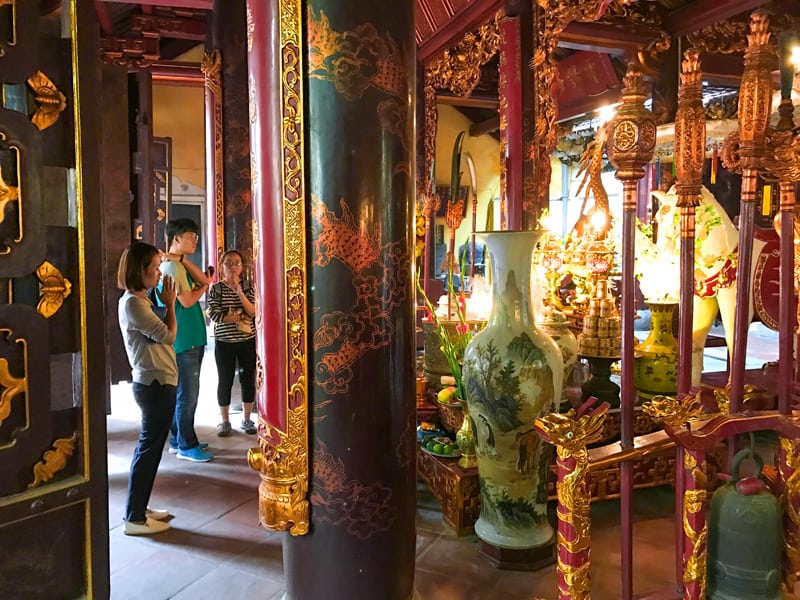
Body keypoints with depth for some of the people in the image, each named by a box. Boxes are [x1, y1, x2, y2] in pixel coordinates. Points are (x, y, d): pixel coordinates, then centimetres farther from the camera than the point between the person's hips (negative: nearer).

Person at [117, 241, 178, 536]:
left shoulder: (139, 300, 14)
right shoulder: (132, 302, -17)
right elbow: (167, 335, -16)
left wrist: (167, 304, 6)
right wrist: (170, 303, -7)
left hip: (157, 382, 10)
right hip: (155, 384, -10)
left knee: (150, 446, 16)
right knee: (149, 448, -3)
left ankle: (139, 508, 28)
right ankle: (134, 518, 7)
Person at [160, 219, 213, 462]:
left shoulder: (179, 264, 16)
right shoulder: (172, 266, -15)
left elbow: (204, 280, 4)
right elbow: (187, 301, -18)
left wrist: (184, 260, -6)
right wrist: (201, 288, 1)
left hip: (189, 338, 10)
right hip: (184, 340, -10)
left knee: (182, 393, 17)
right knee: (188, 395, -2)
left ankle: (178, 439, 28)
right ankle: (186, 446, 7)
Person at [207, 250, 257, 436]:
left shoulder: (249, 287, 3)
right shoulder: (215, 288, -3)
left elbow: (253, 312, -11)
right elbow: (214, 316, -13)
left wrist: (239, 292, -22)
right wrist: (242, 316, -14)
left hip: (248, 341, 2)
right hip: (224, 342, -2)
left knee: (248, 379, 6)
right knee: (225, 380, 5)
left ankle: (247, 419, 20)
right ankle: (225, 421, 18)